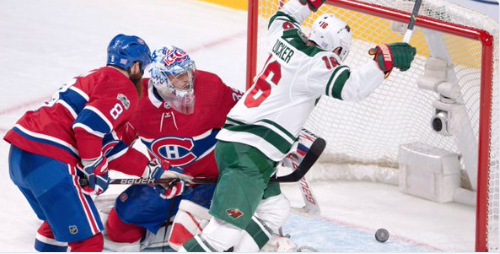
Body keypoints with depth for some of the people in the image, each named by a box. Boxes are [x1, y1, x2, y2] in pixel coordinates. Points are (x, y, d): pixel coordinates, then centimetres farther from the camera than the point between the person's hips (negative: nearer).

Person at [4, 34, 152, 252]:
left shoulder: (94, 78, 28)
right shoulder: (123, 89, -3)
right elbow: (89, 127, -18)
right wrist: (97, 171, -5)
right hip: (48, 161, -10)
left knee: (60, 217, 33)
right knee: (88, 240, -9)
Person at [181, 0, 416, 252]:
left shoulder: (286, 36, 13)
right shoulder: (316, 62, -10)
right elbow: (352, 86, -22)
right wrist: (385, 59, -18)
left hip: (232, 142, 10)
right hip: (247, 154, -10)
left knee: (274, 212, 18)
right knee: (227, 230, -18)